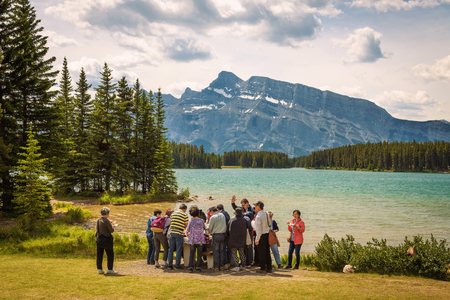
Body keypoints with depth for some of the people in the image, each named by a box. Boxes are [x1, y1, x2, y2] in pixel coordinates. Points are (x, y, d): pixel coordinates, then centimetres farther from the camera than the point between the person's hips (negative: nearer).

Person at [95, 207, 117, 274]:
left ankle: (100, 269, 15)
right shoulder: (106, 221, -18)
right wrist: (113, 226, 6)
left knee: (99, 254, 10)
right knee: (110, 254, 5)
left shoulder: (98, 220, 4)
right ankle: (110, 269, 7)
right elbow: (111, 230, -14)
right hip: (106, 240, -7)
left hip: (99, 239, 7)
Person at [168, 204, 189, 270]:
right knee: (179, 250, 2)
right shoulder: (185, 215, -3)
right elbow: (186, 226, 1)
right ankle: (177, 265, 4)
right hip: (179, 234, -5)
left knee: (171, 249, 9)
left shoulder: (173, 214, 12)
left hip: (172, 233, 5)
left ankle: (170, 265, 11)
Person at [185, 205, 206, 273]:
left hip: (192, 240, 0)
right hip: (200, 239, 0)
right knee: (199, 253, 8)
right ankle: (198, 267, 6)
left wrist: (187, 234, 23)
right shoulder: (202, 221, -4)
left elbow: (187, 231, 1)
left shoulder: (191, 221, -7)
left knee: (192, 253, 8)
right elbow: (204, 229, 12)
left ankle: (191, 267, 0)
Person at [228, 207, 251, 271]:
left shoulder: (231, 220, -9)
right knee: (241, 252, 15)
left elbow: (228, 230, -1)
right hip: (242, 240, 3)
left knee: (234, 253, 2)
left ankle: (236, 266, -8)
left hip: (233, 240, -3)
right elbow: (250, 227, 7)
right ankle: (243, 266, 17)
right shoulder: (244, 220, -4)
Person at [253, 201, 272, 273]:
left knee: (261, 252, -1)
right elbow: (269, 223, 19)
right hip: (267, 234, 8)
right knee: (267, 252, 12)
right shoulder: (266, 214, 8)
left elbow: (259, 229, -18)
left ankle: (262, 268, 3)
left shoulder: (258, 216, -17)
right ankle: (269, 268, 16)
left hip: (262, 235, -8)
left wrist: (257, 239, -15)